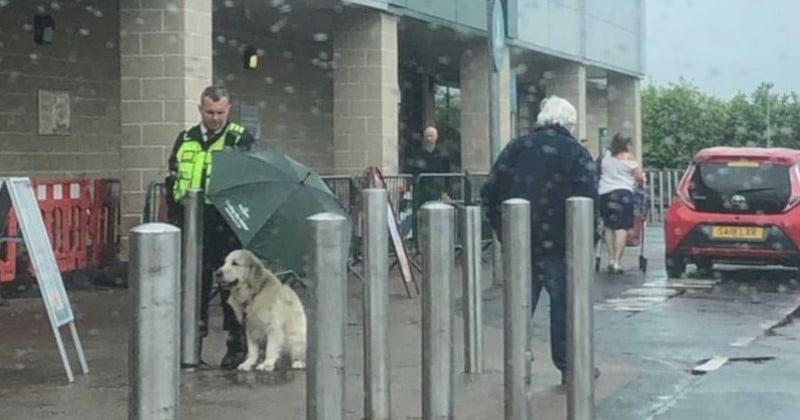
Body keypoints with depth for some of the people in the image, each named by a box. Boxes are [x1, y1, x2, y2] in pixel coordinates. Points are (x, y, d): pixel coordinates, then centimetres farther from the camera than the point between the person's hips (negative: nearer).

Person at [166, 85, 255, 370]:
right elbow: (172, 181, 16)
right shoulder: (185, 140, 12)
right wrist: (175, 218, 8)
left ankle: (237, 345, 11)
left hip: (226, 227, -4)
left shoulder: (241, 139, -1)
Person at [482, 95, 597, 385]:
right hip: (557, 245, -4)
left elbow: (490, 193, 6)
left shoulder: (516, 148, 9)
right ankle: (569, 367, 11)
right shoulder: (576, 154, -3)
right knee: (565, 305, 6)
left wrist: (502, 230, 12)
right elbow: (587, 200, -13)